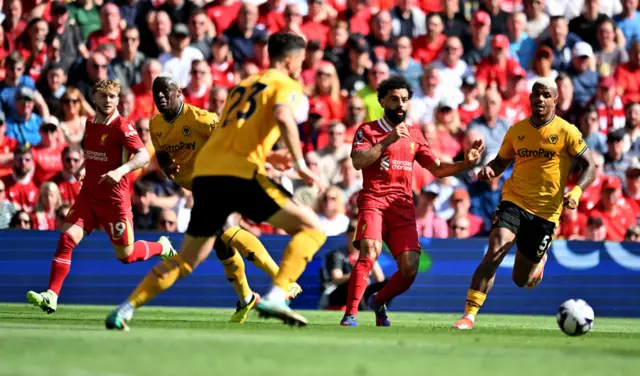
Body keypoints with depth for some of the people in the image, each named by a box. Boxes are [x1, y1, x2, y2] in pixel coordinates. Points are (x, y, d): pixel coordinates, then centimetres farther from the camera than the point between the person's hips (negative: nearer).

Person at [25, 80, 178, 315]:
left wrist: (121, 170, -40)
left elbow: (143, 156, -26)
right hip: (88, 196, 5)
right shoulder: (90, 124, 8)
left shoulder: (122, 127, -13)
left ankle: (162, 247, 37)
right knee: (67, 238, -16)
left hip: (114, 200, -5)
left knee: (126, 256, 7)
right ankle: (51, 296, -18)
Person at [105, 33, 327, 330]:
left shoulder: (242, 86, 28)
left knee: (187, 259, 17)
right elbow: (283, 117, -15)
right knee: (311, 228, -2)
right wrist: (300, 164, -13)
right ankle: (275, 297, -18)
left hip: (206, 172, 7)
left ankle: (127, 308, 9)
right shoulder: (286, 85, 7)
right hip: (241, 174, -7)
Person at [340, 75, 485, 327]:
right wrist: (388, 140, -18)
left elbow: (437, 169, 20)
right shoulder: (368, 130, 6)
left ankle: (379, 301, 20)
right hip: (373, 201, -4)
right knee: (370, 251, -29)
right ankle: (351, 313, -24)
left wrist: (466, 164, 5)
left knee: (410, 268, -9)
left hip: (403, 207, 4)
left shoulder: (414, 134, 20)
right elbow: (358, 162, -11)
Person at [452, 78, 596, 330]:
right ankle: (469, 314, -23)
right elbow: (501, 161, 18)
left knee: (521, 280, 7)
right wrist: (489, 170, -5)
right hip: (514, 202, 1)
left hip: (546, 212, -1)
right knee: (494, 252, -25)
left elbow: (590, 167, -2)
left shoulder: (566, 131, -5)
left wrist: (576, 191, -21)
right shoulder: (516, 130, 5)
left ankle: (539, 261, 46)